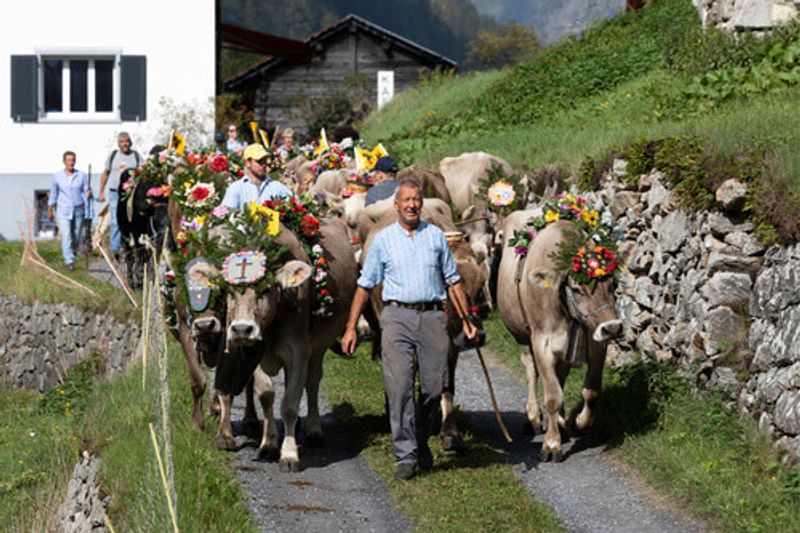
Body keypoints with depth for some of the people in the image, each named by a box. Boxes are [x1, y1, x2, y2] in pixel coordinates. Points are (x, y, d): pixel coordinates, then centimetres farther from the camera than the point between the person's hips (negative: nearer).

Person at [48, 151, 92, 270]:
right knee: (66, 236, -14)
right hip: (63, 211, -1)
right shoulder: (57, 176, 3)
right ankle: (69, 261, -15)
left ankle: (72, 254, 36)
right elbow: (53, 193, 11)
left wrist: (89, 194, -23)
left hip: (78, 210, 1)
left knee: (76, 237, 8)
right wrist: (50, 210, 14)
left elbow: (87, 191, 1)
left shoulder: (82, 176, 1)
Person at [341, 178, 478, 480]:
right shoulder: (383, 239, 9)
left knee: (434, 385, -1)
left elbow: (453, 280, 15)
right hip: (397, 316, -1)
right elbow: (365, 285, 11)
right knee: (399, 385, -11)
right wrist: (351, 328, 6)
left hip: (433, 316, 1)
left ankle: (420, 442, 22)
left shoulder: (436, 236, 12)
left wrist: (467, 320, 8)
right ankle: (406, 456, -9)